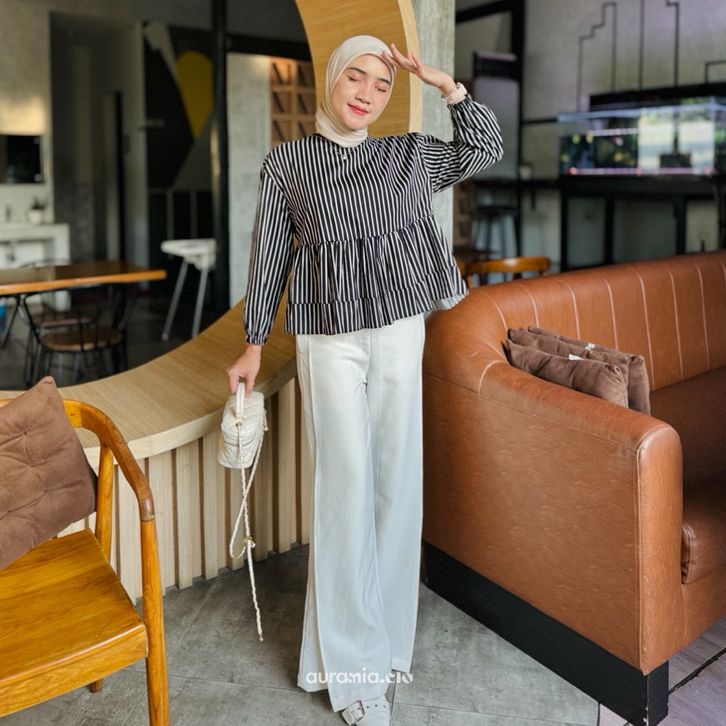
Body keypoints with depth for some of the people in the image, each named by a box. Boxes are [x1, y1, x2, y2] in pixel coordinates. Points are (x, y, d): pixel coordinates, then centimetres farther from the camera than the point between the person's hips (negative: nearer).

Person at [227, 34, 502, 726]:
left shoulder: (408, 155, 10)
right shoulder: (285, 163, 3)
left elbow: (486, 147, 16)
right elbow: (271, 255, 4)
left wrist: (445, 83, 5)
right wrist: (253, 344, 4)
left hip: (399, 333, 4)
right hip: (328, 340, -3)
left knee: (398, 478, 6)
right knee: (345, 485, -4)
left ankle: (380, 631, 25)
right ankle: (351, 665, 8)